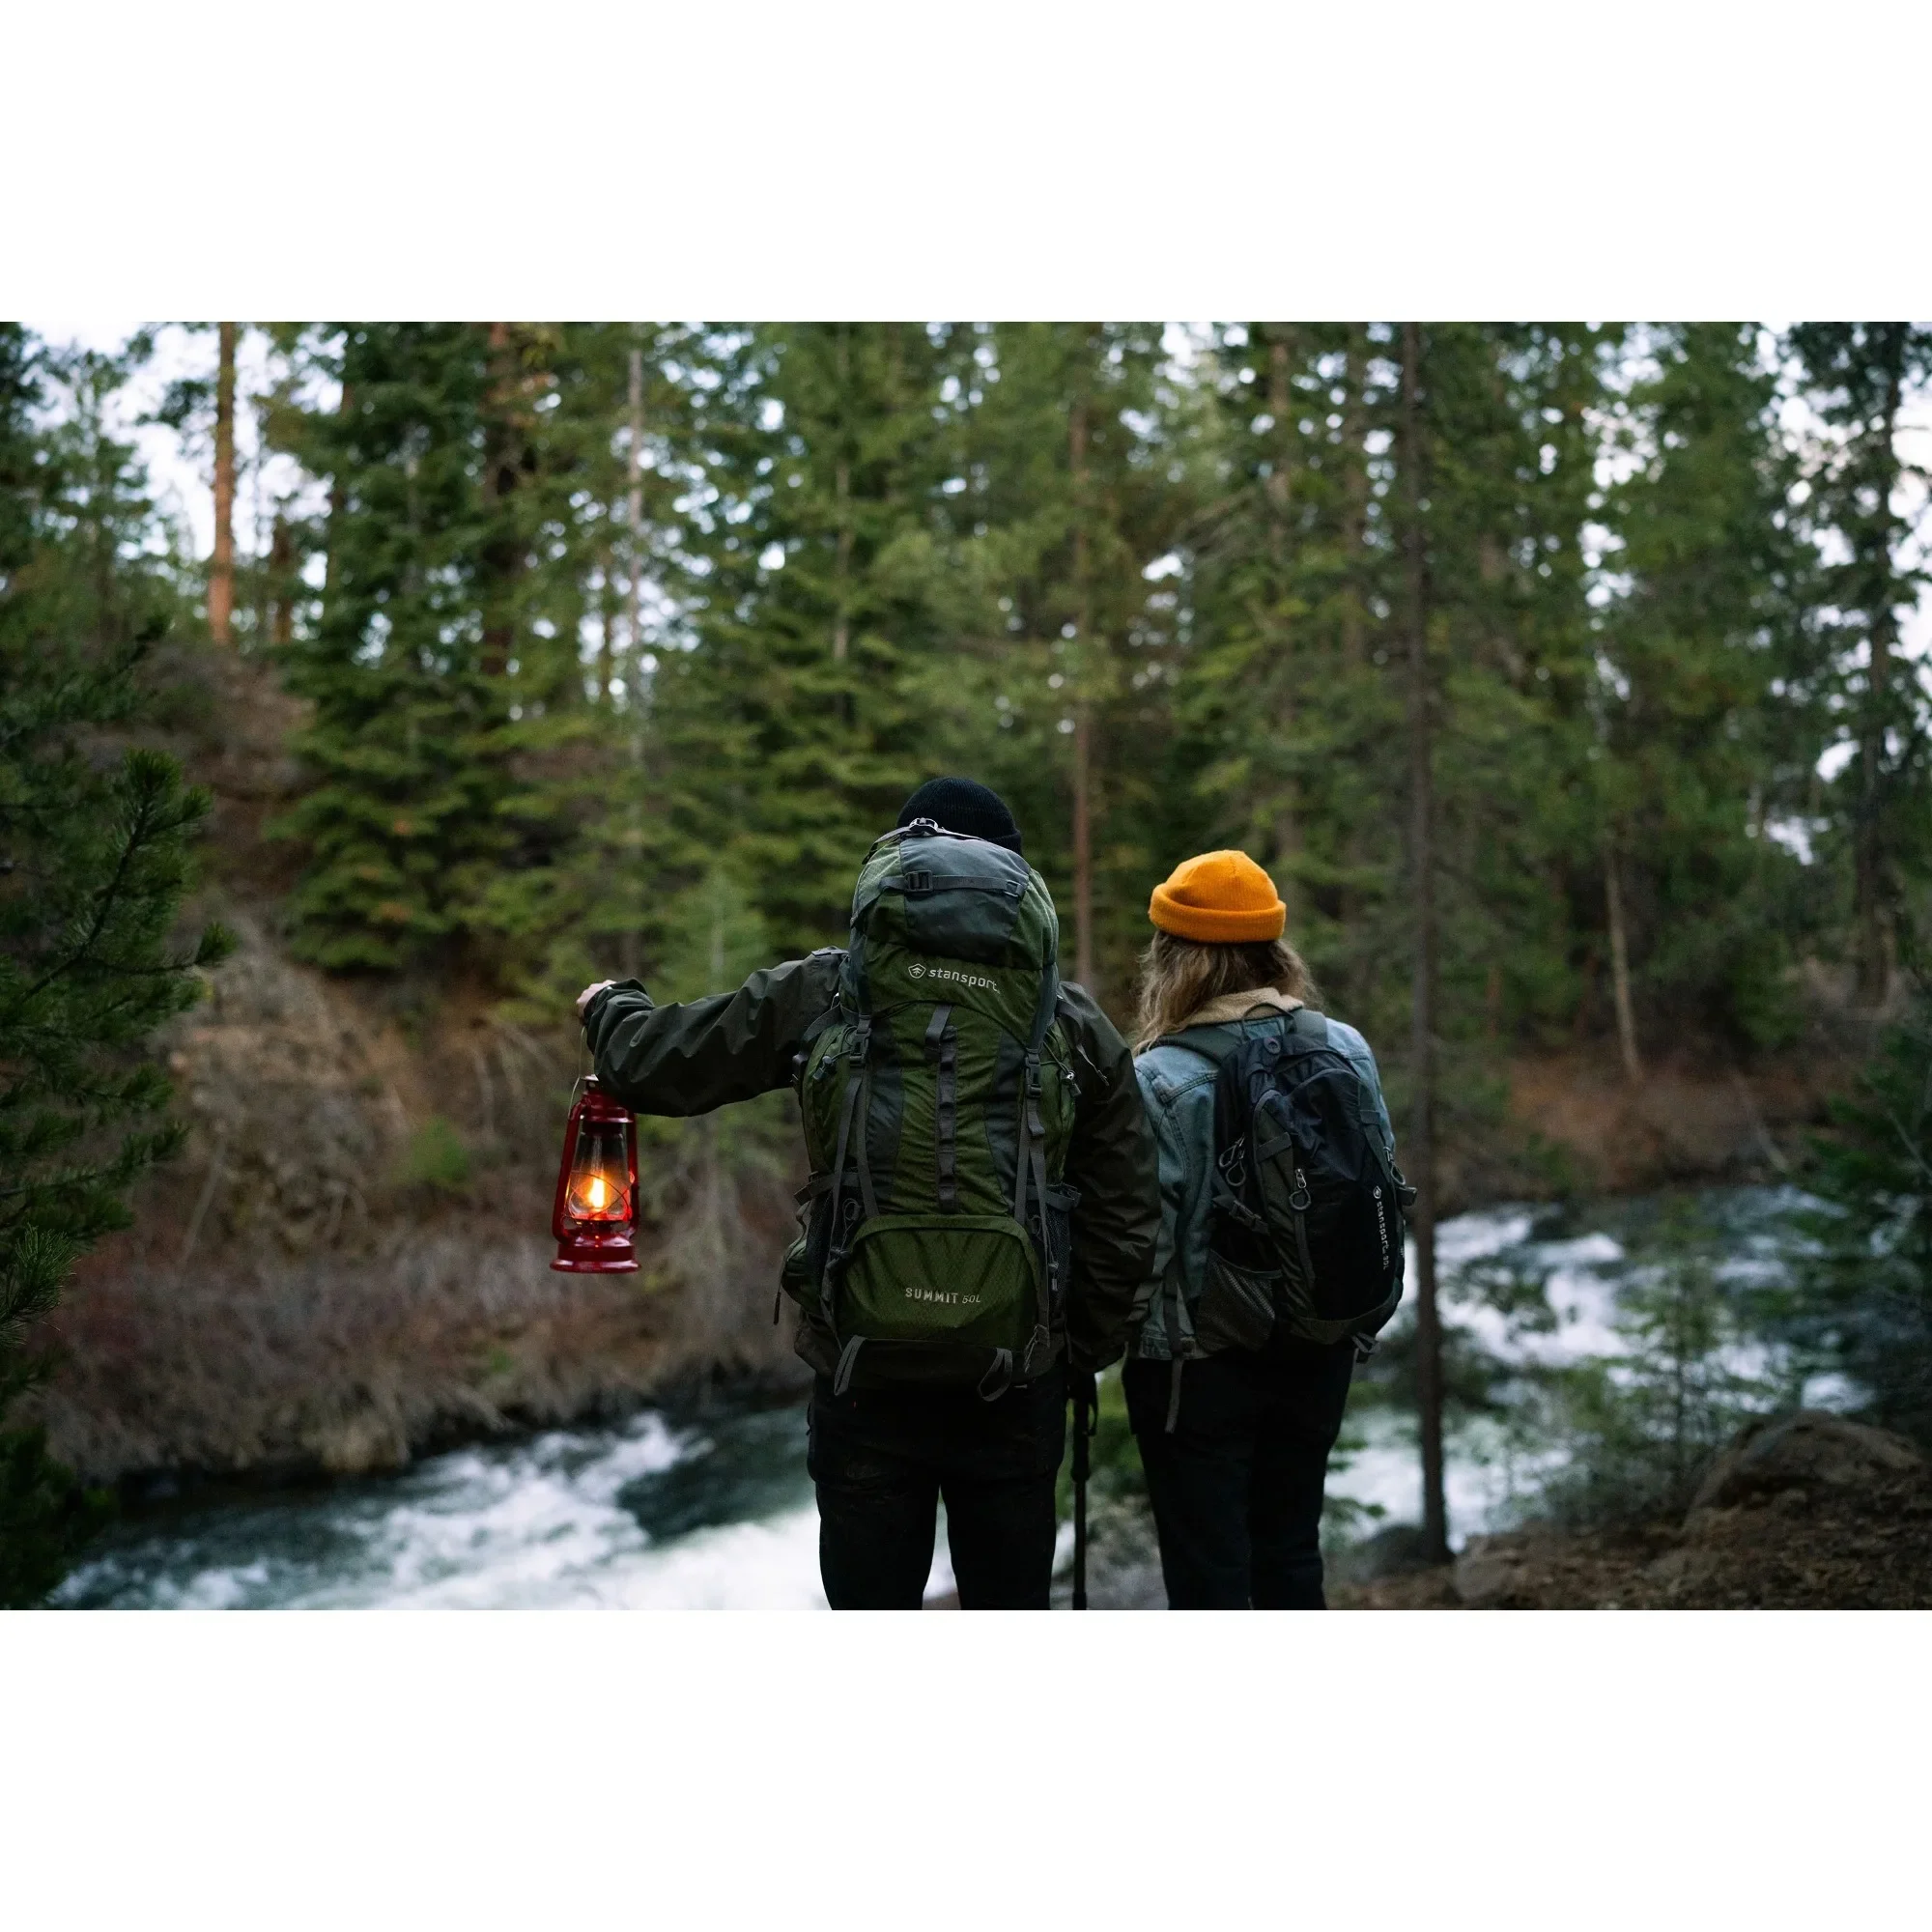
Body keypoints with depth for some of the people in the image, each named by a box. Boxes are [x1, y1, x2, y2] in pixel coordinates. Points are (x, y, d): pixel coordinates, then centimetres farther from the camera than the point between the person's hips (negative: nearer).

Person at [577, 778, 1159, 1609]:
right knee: (1009, 1600, 14)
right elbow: (1127, 1216, 4)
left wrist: (608, 1006, 29)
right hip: (1018, 1384, 1)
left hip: (865, 1376, -1)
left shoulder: (820, 994, -2)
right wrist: (1085, 1350, 17)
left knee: (870, 1600, 13)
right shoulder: (1074, 1021, 2)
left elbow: (652, 1064, 7)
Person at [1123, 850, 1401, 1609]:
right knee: (1291, 1554, 20)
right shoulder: (1345, 1051, -2)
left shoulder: (1159, 1082, -17)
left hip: (1197, 1365, -5)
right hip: (1320, 1352, 5)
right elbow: (1385, 1197, 6)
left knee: (1207, 1574, 5)